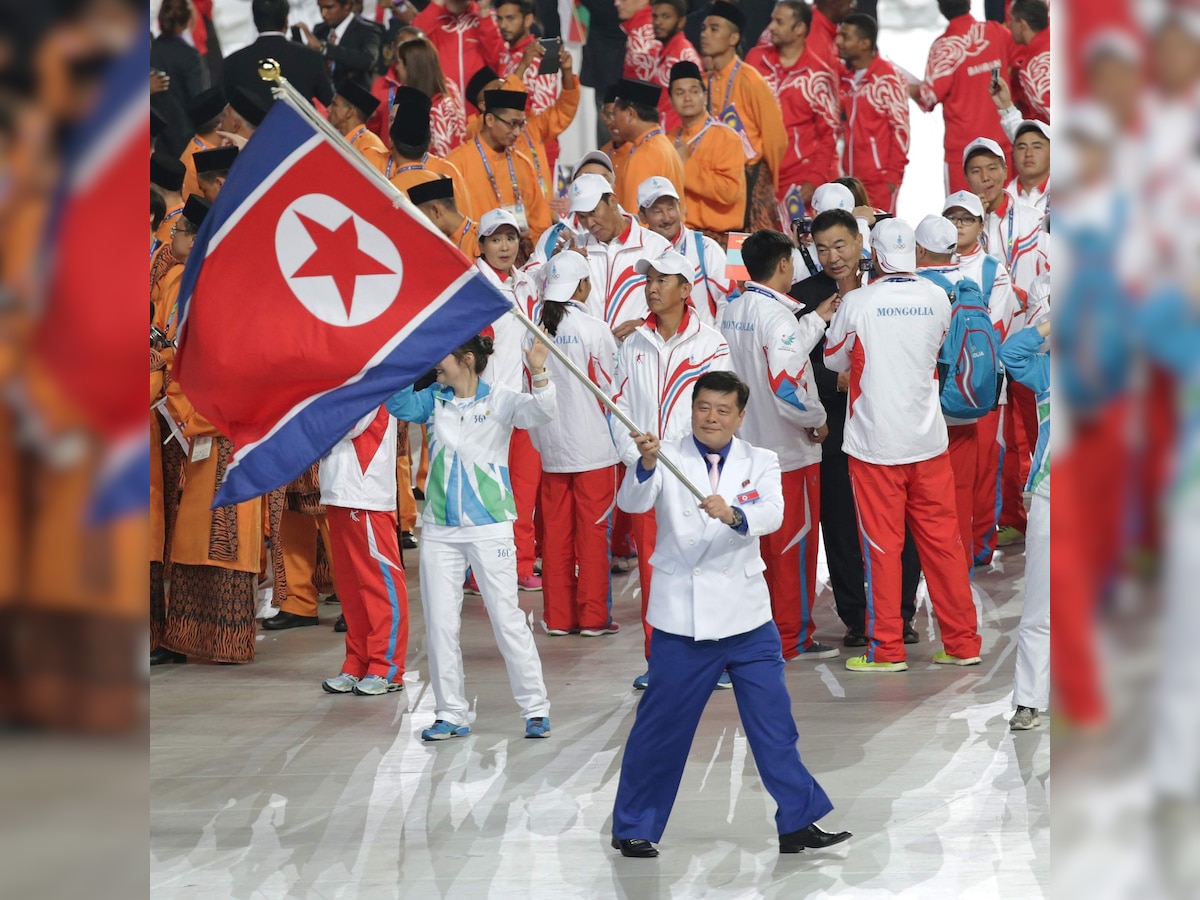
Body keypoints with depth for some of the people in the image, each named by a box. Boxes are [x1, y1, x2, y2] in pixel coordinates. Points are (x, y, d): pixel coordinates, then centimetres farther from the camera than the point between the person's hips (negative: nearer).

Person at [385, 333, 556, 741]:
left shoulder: (499, 401, -5)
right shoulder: (433, 400, 7)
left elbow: (539, 412, -20)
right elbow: (397, 404, -1)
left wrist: (539, 374, -37)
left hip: (488, 527, -4)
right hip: (439, 530, 4)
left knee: (507, 618, -2)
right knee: (440, 624, 6)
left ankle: (535, 708, 8)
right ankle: (450, 714, 15)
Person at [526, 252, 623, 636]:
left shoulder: (534, 332, 1)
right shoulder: (594, 330, -11)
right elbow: (610, 388, -6)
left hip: (551, 447, 4)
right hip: (593, 445, -4)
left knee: (556, 530, 9)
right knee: (593, 530, 3)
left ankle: (558, 616, 12)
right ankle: (593, 615, 5)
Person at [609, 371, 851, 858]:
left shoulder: (759, 463, 4)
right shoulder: (669, 458, -1)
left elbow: (772, 514, -14)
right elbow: (632, 502, -19)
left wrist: (733, 514, -36)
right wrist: (646, 465, -40)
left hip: (746, 614, 2)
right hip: (683, 616, -2)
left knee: (774, 722, 6)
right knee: (661, 725, 3)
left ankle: (798, 822, 15)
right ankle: (633, 829, 15)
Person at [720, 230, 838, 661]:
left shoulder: (732, 312, 5)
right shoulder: (777, 315, -21)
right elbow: (787, 386, -29)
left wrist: (817, 319, 21)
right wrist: (817, 419, -13)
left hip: (749, 444, 8)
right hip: (789, 448, -8)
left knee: (763, 540, 16)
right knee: (795, 543, 2)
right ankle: (793, 637, 8)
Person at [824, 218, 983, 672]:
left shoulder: (857, 303, -11)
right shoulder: (937, 299, -1)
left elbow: (834, 359, 3)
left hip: (875, 442, -3)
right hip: (929, 440, 3)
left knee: (882, 544, 3)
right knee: (942, 539, 9)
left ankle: (886, 648, 5)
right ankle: (963, 642, 13)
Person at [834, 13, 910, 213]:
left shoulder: (886, 78, -9)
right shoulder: (846, 77, 11)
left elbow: (901, 129, -11)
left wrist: (893, 175, -13)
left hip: (880, 180, -7)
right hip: (852, 178, 7)